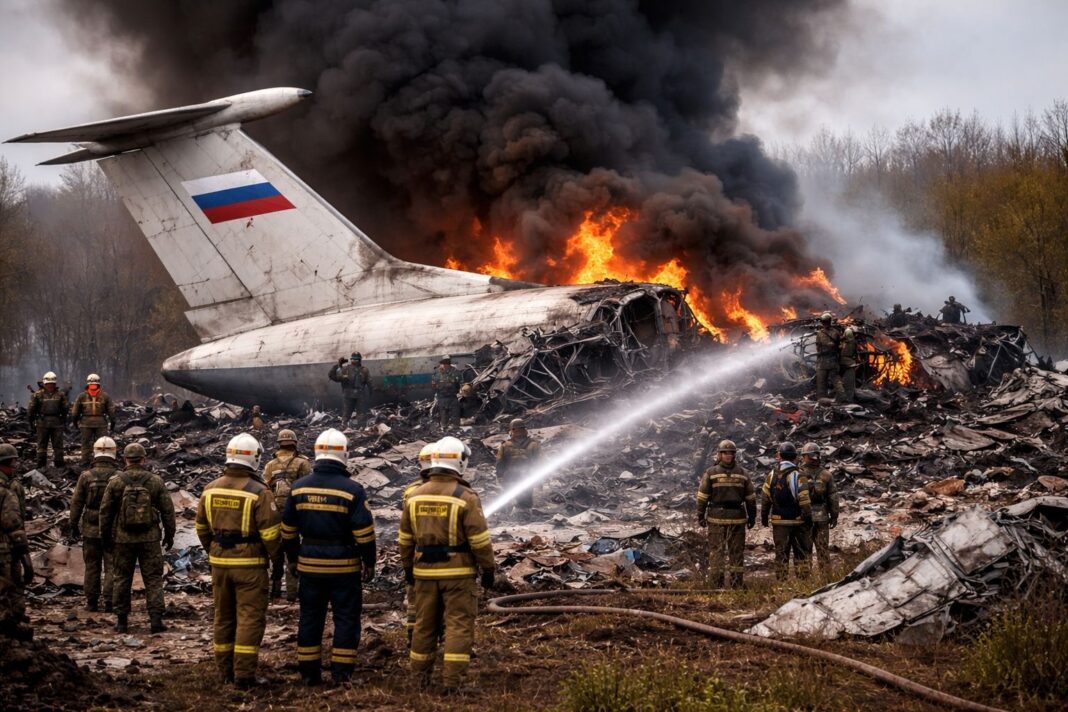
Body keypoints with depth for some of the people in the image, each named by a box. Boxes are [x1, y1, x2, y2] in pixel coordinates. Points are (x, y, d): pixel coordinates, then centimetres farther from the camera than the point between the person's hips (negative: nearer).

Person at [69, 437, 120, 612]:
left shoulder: (86, 476, -6)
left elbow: (76, 503, -2)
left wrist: (74, 526, 7)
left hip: (90, 530, 1)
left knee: (92, 566, 12)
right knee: (111, 567, 4)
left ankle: (92, 603, 14)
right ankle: (109, 603, -1)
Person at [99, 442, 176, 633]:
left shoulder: (115, 482, -4)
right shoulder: (155, 481, -3)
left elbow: (106, 511, 0)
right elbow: (167, 510, 0)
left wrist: (105, 536, 12)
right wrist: (169, 535, 11)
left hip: (123, 539, 0)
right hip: (150, 539, 0)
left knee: (122, 579, 11)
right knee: (153, 578, 4)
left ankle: (122, 620, 13)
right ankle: (156, 619, -4)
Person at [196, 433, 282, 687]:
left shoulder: (210, 489, 2)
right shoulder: (259, 492, -15)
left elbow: (201, 527, 11)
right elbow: (270, 533, -14)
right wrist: (275, 556, 3)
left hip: (219, 562, 5)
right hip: (250, 564, -5)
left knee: (224, 616, 16)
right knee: (250, 618, 0)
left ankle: (226, 671, 23)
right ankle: (243, 675, -4)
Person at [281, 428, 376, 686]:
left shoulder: (299, 487, 0)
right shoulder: (352, 490, -13)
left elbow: (288, 529, 8)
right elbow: (364, 532, -12)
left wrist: (292, 558, 19)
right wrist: (369, 563, -1)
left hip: (309, 565, 4)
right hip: (344, 566, -4)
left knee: (310, 617, 12)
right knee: (346, 617, 6)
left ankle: (309, 673, 16)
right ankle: (341, 673, 5)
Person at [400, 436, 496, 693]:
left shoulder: (415, 495, 3)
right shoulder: (466, 497, -12)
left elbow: (405, 538, 10)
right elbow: (480, 539, -13)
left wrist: (407, 567, 20)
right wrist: (488, 569, -3)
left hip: (425, 573, 5)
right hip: (458, 573, -5)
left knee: (424, 624, 14)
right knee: (459, 625, -1)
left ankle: (421, 677, 21)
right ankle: (453, 680, -6)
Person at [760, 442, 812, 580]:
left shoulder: (772, 475, 1)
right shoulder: (797, 476, -12)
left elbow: (765, 497, 5)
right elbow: (804, 500, -15)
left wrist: (764, 516, 16)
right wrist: (808, 517, -8)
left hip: (778, 521, 3)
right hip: (797, 520, -3)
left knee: (781, 554, 8)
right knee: (801, 553, 7)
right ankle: (803, 579, 4)